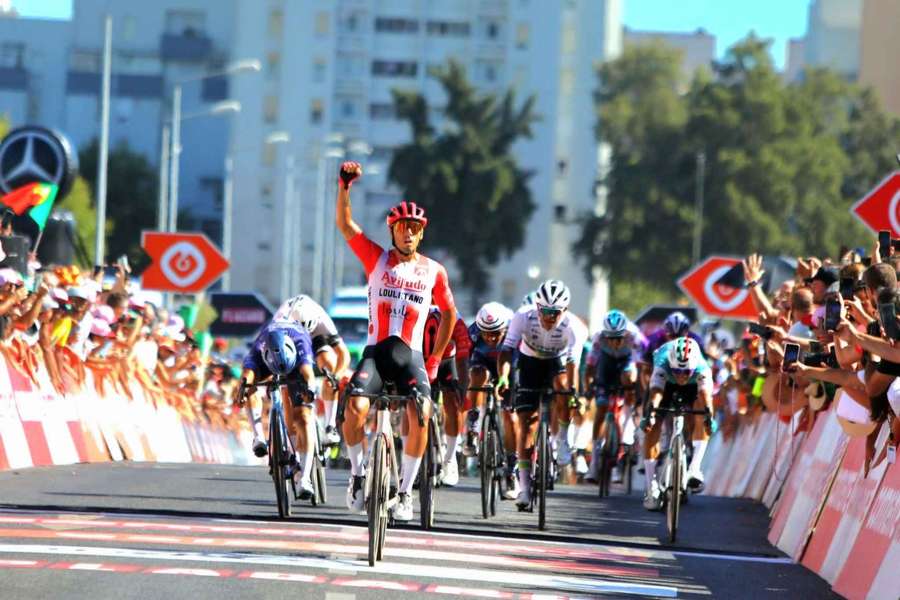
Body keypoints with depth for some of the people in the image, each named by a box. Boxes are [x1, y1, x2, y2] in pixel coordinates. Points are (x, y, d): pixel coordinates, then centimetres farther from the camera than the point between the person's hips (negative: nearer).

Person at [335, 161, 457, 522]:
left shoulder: (434, 271, 6)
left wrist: (436, 358, 15)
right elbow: (345, 225, -6)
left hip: (411, 355, 0)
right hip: (376, 350, 0)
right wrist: (344, 187, -21)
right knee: (356, 406, -27)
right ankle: (357, 473, -2)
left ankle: (405, 491, -10)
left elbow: (448, 313, 18)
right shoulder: (377, 259, 5)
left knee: (421, 414, -24)